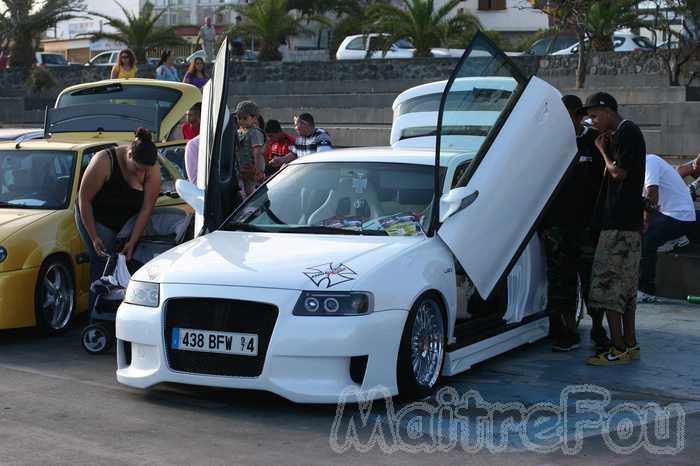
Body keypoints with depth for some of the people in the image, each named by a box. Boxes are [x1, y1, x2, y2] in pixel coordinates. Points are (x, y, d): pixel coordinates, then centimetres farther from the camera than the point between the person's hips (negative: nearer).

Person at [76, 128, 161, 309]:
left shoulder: (153, 168, -17)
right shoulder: (104, 162, -27)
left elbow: (147, 207, -15)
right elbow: (84, 197, -19)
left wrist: (132, 242, -19)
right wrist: (94, 238, -18)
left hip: (127, 221, 4)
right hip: (95, 219, -4)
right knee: (103, 263, -14)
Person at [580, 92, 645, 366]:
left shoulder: (626, 132, -11)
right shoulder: (624, 133, 20)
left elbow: (618, 172, -16)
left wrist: (602, 149, -3)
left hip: (619, 223, -11)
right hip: (628, 223, 11)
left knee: (607, 284, -10)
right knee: (625, 286, 13)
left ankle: (618, 350, -10)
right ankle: (630, 345, 18)